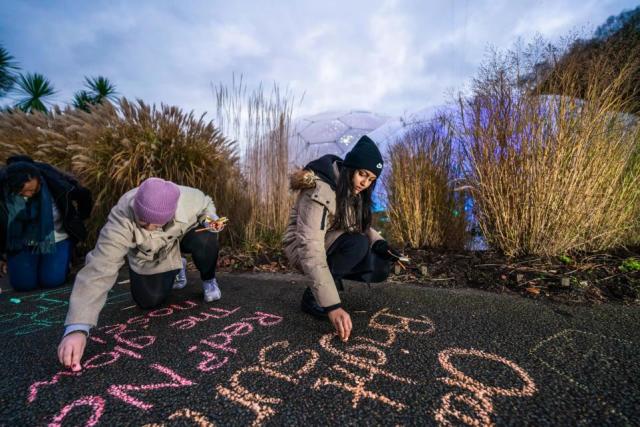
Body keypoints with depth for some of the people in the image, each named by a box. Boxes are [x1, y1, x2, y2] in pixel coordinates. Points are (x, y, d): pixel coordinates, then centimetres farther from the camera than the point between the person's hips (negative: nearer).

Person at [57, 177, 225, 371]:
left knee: (205, 240, -33)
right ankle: (176, 269, 28)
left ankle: (209, 281, -1)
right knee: (148, 301, -5)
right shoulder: (121, 220, -41)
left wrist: (210, 219, -34)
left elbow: (206, 203, -11)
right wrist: (77, 328, -55)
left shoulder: (188, 198, -37)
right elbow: (98, 270, -47)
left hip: (183, 236, 0)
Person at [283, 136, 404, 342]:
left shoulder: (353, 191, -3)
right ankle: (312, 296, -15)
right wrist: (332, 305, -42)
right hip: (301, 248, -7)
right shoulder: (319, 192, -29)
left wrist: (379, 243, -18)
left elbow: (361, 225, 5)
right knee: (358, 243, -32)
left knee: (380, 268, -10)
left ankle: (331, 275, 12)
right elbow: (311, 250, -37)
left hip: (332, 247, 7)